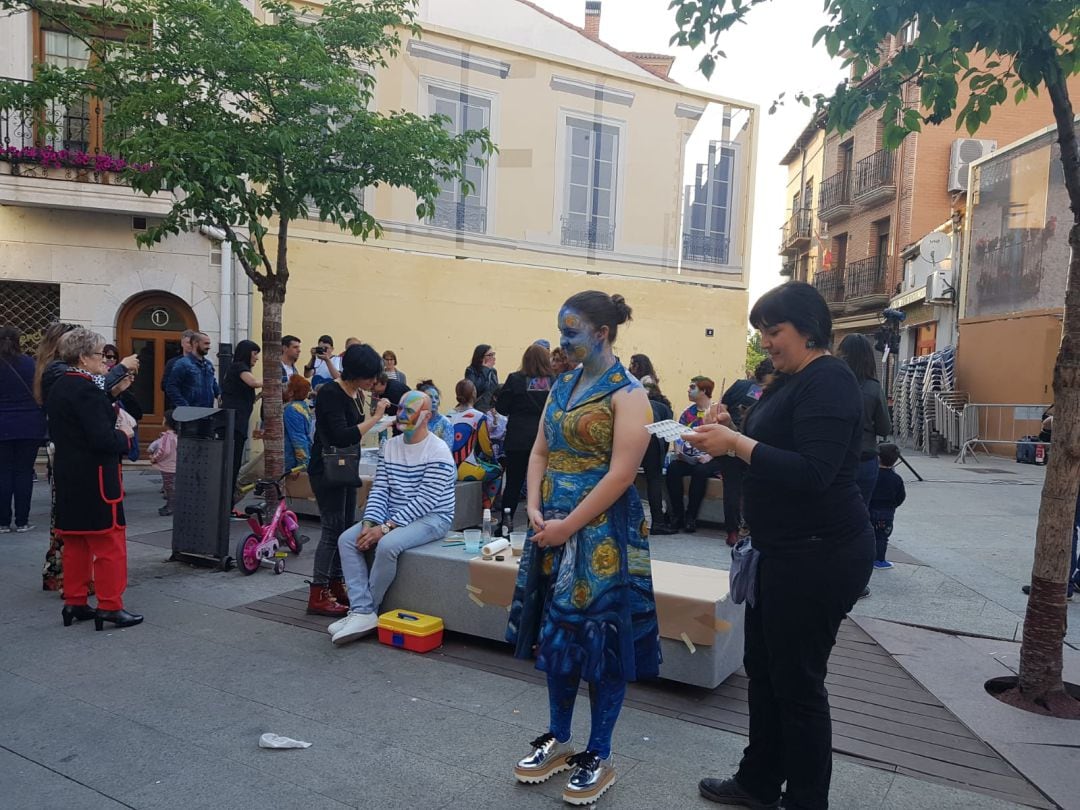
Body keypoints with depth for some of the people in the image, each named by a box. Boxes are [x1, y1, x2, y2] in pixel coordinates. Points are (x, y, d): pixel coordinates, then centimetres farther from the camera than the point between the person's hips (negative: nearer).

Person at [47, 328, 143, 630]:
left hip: (68, 477, 10)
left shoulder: (57, 388, 11)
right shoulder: (86, 390, -18)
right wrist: (124, 437, -5)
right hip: (95, 479, -9)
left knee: (75, 542, 16)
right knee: (109, 542, -1)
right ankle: (110, 605, 5)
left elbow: (57, 432, 17)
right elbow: (103, 439, -25)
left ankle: (74, 602, 24)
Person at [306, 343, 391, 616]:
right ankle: (317, 596, -1)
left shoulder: (354, 394, 7)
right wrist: (375, 417, -25)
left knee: (346, 528, 12)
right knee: (333, 529, -8)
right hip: (326, 470, -9)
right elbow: (342, 436, -28)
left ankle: (335, 586, 22)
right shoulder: (330, 394, -19)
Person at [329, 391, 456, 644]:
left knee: (387, 545, -32)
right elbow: (379, 490, 4)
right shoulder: (390, 446, 8)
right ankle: (362, 612, -18)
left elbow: (425, 500, -20)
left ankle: (366, 610, -11)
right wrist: (369, 523, -13)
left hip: (431, 518, -7)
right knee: (347, 540, -12)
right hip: (393, 516, 7)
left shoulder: (438, 451, -15)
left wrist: (386, 527, -24)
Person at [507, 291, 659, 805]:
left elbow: (622, 474, -18)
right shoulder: (562, 386, 10)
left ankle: (598, 757, 21)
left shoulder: (627, 393, -12)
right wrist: (534, 509, -5)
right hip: (553, 526, 7)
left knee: (601, 639, 4)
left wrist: (569, 525, -17)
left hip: (602, 532, -7)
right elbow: (540, 452, 10)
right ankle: (557, 740, 31)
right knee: (557, 632, 14)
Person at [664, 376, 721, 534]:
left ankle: (691, 517, -22)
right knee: (673, 468, -25)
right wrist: (678, 451, -9)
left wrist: (709, 456, -22)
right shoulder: (688, 412, 13)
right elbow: (678, 435, 10)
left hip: (711, 459, -4)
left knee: (699, 471, -35)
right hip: (689, 458, 4)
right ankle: (677, 515, -20)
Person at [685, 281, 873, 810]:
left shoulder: (828, 381, -16)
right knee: (762, 667, 18)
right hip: (784, 549, 10)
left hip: (820, 555, -10)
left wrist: (737, 443, -24)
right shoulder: (789, 380, 14)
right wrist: (730, 435, 3)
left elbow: (813, 473, -26)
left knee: (797, 682, 2)